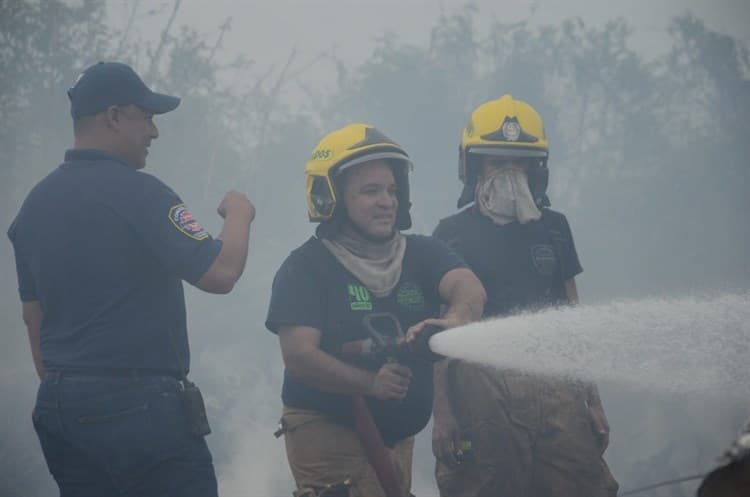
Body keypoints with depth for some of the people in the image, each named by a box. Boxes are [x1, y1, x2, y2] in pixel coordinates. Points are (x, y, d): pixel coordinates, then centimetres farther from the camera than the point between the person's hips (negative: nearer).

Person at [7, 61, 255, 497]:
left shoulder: (36, 203, 12)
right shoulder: (136, 193, -13)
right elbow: (220, 273, -16)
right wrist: (239, 217, 2)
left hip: (59, 407, 8)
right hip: (139, 404, -8)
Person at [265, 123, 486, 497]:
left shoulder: (421, 254, 6)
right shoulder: (305, 267, -7)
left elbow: (468, 287, -14)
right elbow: (299, 355, -17)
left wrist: (453, 321, -39)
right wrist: (371, 384, -33)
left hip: (397, 437, 6)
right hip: (327, 431, -6)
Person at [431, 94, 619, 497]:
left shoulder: (553, 229, 18)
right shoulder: (452, 234, 8)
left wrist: (592, 401, 13)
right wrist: (442, 414, -3)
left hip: (555, 388, 3)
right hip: (483, 387, -3)